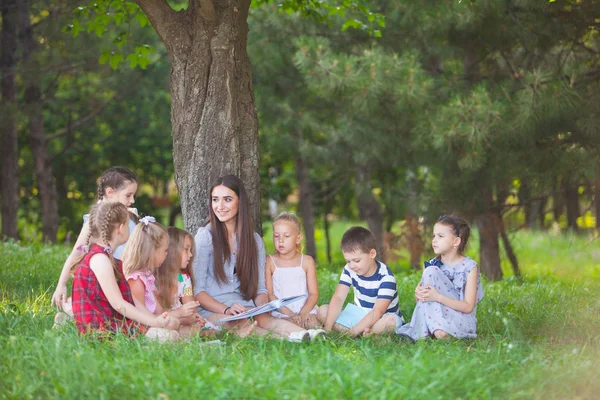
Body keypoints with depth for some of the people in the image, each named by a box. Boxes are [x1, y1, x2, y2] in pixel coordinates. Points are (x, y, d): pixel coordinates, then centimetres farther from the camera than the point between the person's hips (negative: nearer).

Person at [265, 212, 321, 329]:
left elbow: (314, 294, 5)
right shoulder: (269, 262, 4)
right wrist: (290, 314, -12)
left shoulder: (307, 261, 8)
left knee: (313, 324, -30)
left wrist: (302, 314, -14)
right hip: (281, 314, -1)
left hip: (306, 311, 2)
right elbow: (269, 294, -1)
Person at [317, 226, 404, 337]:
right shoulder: (349, 270, -5)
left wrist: (353, 331, -39)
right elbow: (338, 298, -12)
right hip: (359, 315, 6)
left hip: (380, 319, -6)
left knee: (390, 320, -40)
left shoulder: (386, 277, -23)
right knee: (322, 311, -13)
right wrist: (327, 327, -25)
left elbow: (378, 311, -30)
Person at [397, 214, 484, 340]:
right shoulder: (430, 265, 6)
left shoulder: (469, 267, -6)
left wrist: (437, 297, -25)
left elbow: (468, 307, -13)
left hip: (462, 321, -4)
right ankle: (435, 328, -23)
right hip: (434, 316, 4)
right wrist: (418, 294, -15)